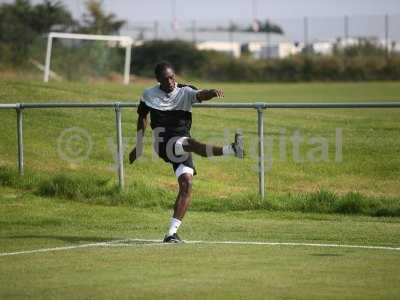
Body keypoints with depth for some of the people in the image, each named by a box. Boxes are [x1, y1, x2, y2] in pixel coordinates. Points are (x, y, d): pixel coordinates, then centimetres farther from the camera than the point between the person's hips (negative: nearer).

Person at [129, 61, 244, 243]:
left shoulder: (185, 92, 3)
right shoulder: (149, 95, 6)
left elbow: (200, 95, -19)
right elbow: (142, 117, 21)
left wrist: (213, 93, -42)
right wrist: (138, 146, 23)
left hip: (182, 149, 2)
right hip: (164, 144, -2)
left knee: (187, 184, -11)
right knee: (189, 142, -34)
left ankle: (172, 232, -8)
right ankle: (231, 150, -53)